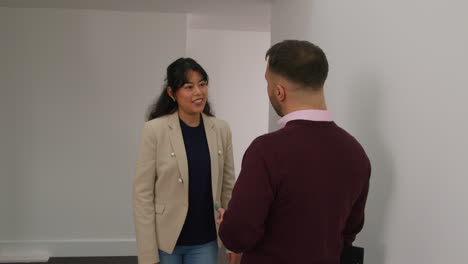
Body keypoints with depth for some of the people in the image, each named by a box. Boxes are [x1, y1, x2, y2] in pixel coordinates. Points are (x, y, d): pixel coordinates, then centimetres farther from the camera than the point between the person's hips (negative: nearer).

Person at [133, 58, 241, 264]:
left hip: (205, 241, 3)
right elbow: (142, 193, -11)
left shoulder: (221, 129, -1)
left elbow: (229, 187, 5)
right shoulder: (155, 130, -11)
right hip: (165, 239, -2)